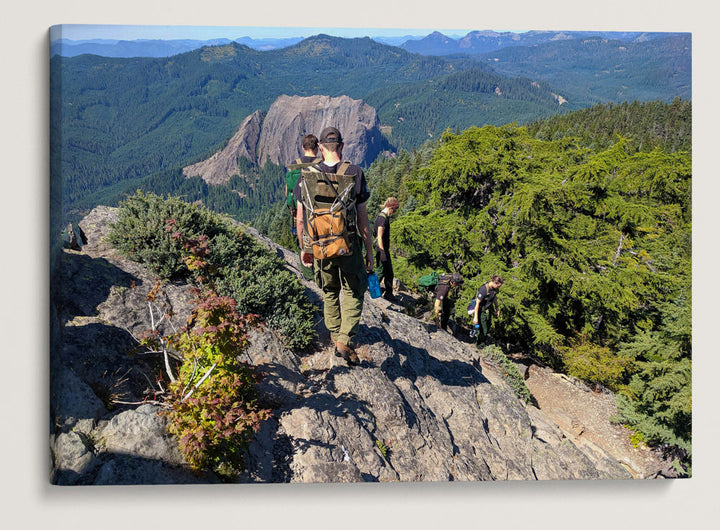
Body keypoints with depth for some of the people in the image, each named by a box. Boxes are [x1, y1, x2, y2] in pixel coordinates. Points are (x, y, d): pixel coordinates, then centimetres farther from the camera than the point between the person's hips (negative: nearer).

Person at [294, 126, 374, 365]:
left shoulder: (306, 176, -3)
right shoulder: (355, 173, -9)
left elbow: (301, 219, 0)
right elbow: (362, 219, -8)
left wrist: (303, 248, 14)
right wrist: (369, 252, 0)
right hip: (348, 246, -2)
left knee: (329, 291, 23)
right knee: (354, 292, 14)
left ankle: (335, 333, 36)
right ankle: (345, 340, 4)